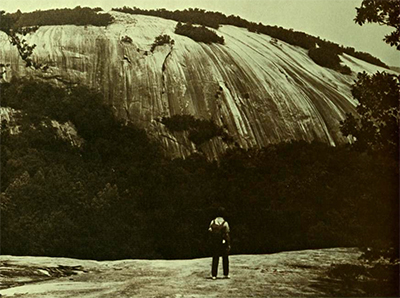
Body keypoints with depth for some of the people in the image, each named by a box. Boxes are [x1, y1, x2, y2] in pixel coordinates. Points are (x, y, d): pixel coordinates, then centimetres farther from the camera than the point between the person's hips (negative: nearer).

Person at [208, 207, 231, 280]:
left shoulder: (212, 222, -2)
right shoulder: (225, 223, -10)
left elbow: (210, 231, 0)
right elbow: (227, 234, -10)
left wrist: (212, 240, 13)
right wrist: (229, 244, -4)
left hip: (214, 243, 2)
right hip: (223, 243, -2)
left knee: (215, 259, 7)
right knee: (225, 259, 12)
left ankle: (214, 275, 4)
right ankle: (226, 274, 15)